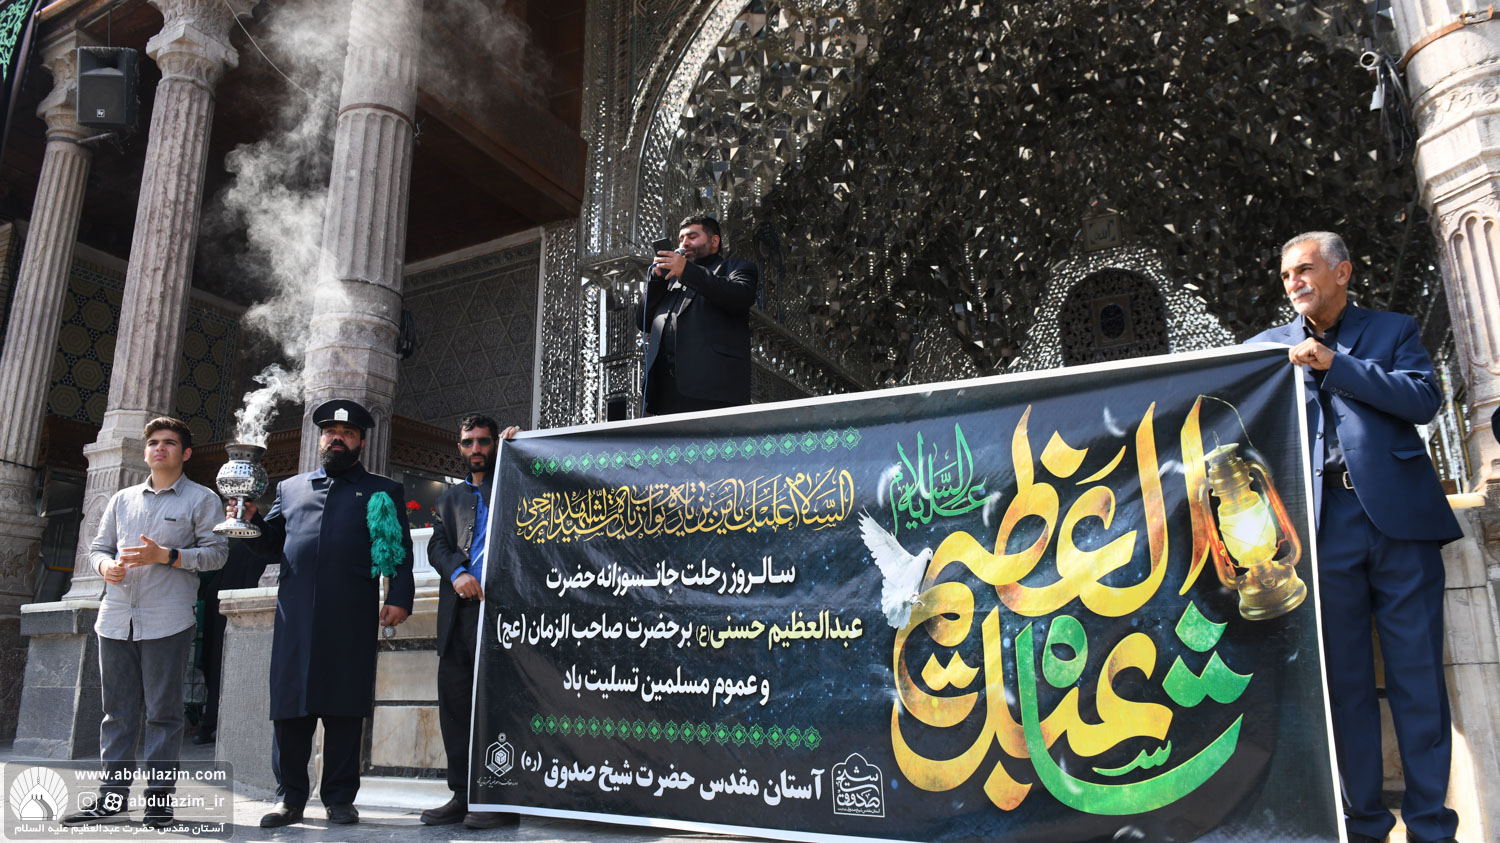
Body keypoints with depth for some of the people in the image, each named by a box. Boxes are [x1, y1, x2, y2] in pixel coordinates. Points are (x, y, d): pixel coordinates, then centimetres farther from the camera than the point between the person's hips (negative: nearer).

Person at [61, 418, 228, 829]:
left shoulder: (201, 499, 5)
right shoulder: (122, 499, 19)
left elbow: (216, 552, -2)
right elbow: (99, 546, 20)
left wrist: (166, 555, -15)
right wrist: (105, 565, -3)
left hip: (168, 620, -4)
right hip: (116, 617, 5)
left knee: (163, 710, -2)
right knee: (117, 709, 7)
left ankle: (159, 796, 5)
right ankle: (113, 795, 15)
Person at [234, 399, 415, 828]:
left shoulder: (383, 491, 14)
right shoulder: (290, 488, 23)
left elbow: (400, 551, 6)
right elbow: (272, 542, 21)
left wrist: (399, 598, -6)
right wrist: (250, 519, 2)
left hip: (352, 615, -2)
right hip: (295, 612, 3)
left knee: (345, 709, 0)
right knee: (290, 704, 3)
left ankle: (340, 797, 9)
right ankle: (290, 798, 14)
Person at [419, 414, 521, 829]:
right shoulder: (452, 496, 23)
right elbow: (437, 545, 13)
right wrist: (457, 573, -8)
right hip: (460, 609, 5)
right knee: (454, 699, 4)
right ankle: (463, 796, 12)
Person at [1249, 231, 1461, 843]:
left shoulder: (1393, 331, 13)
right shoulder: (1267, 348, 16)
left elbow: (1424, 399, -4)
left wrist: (1334, 363, -9)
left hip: (1399, 518, -1)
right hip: (1323, 524, 1)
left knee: (1417, 673, 2)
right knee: (1344, 680, 5)